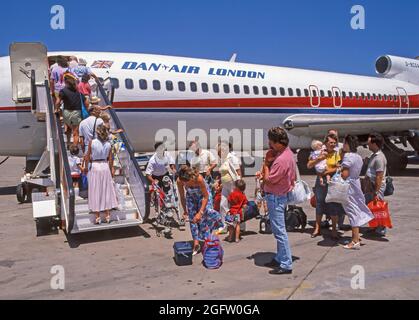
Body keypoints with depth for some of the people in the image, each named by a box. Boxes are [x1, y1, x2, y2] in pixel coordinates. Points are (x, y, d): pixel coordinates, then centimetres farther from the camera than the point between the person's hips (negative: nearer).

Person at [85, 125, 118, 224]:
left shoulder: (92, 142, -8)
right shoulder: (108, 144, -1)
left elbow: (87, 158, -4)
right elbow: (110, 160, 3)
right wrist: (110, 171, 14)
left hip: (95, 167, -2)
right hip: (105, 167, 2)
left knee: (96, 192, 6)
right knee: (107, 191, 11)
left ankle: (98, 217, 9)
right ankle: (108, 216, 15)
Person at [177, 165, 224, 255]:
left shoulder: (198, 178, -40)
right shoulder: (179, 181, -30)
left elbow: (206, 197, -28)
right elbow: (182, 197, -13)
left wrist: (200, 212, -31)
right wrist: (185, 211, -5)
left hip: (203, 195, -3)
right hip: (191, 196, 3)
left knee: (204, 218, -11)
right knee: (192, 219, -3)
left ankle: (207, 243, 6)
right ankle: (196, 244, 4)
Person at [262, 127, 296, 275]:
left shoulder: (281, 160, -26)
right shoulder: (287, 152, 6)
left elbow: (268, 180, -21)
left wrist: (266, 164, -8)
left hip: (276, 197, -11)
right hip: (278, 195, 11)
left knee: (279, 231, -3)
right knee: (278, 230, 19)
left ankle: (286, 265, 5)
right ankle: (280, 258, 31)